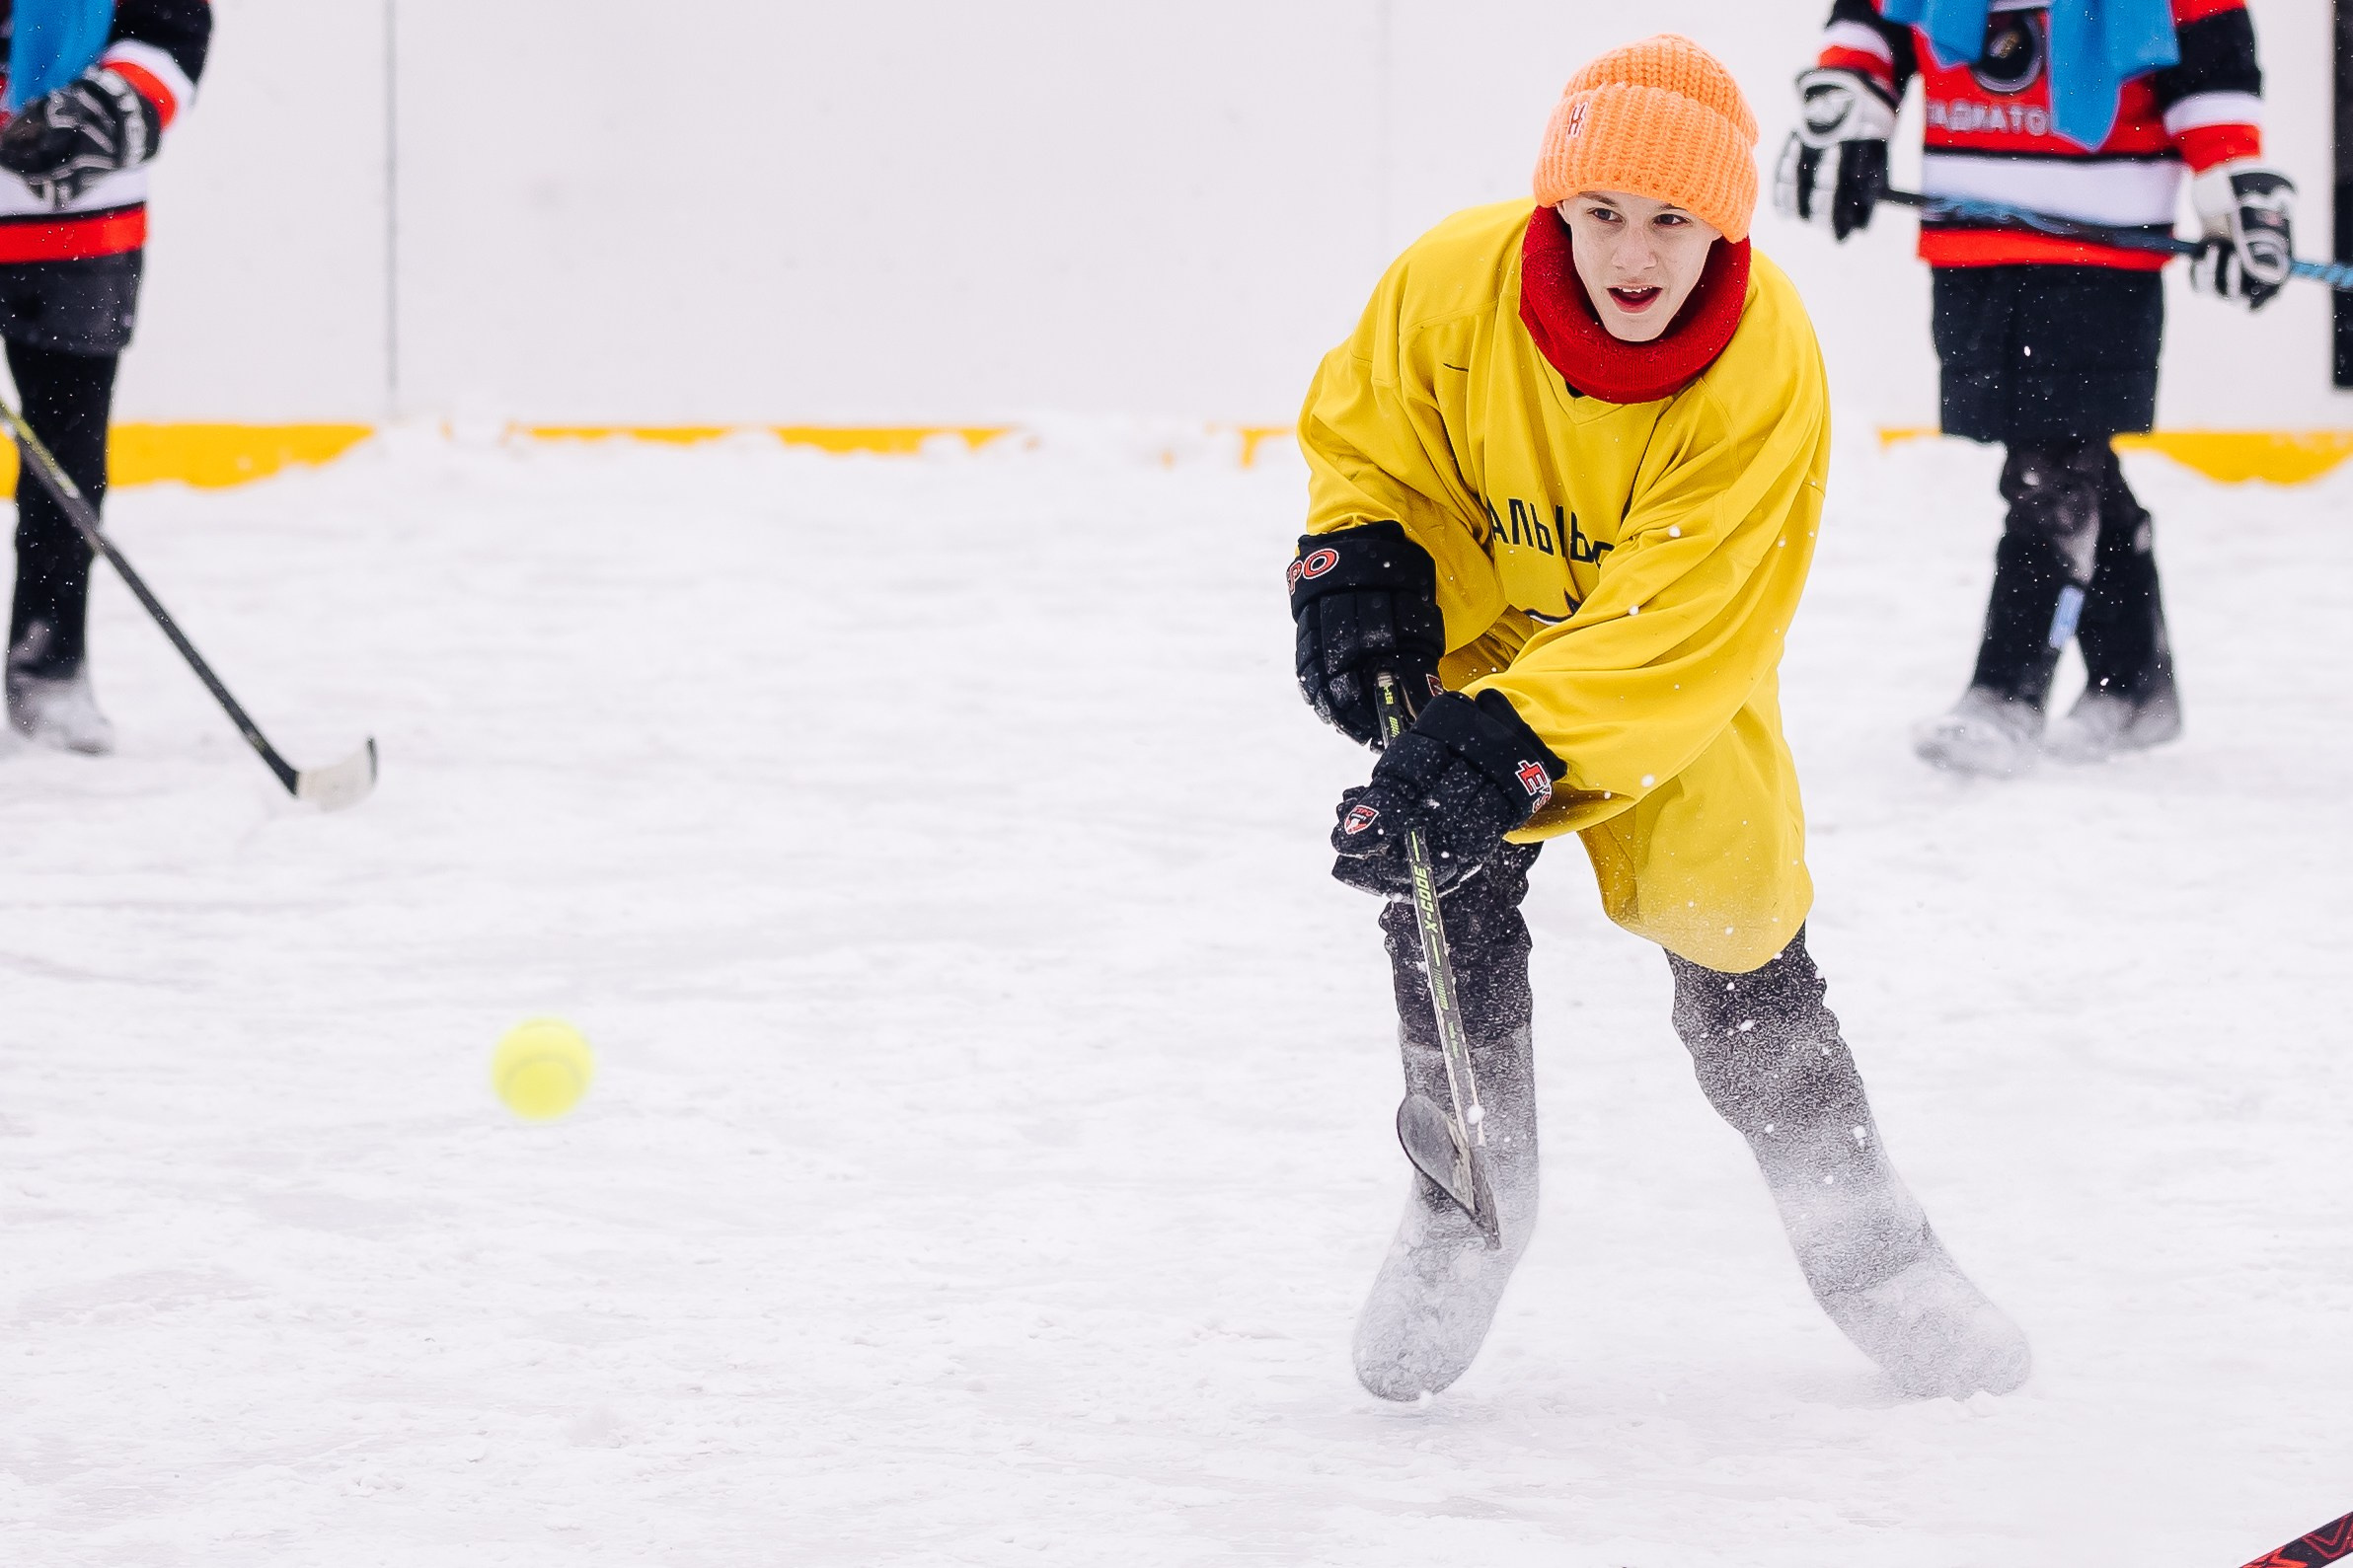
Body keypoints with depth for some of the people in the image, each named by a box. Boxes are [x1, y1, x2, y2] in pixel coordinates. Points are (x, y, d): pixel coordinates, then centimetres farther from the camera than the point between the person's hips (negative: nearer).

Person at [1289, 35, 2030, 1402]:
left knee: (1739, 960, -6)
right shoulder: (1454, 286, -25)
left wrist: (1512, 749, -43)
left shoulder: (1767, 369, -30)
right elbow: (1364, 431, -4)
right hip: (1473, 621, 1)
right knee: (1445, 892, -18)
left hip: (1679, 674, -1)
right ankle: (1470, 1205, 5)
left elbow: (1677, 627, -34)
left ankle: (1862, 1237, 17)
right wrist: (1357, 566, -22)